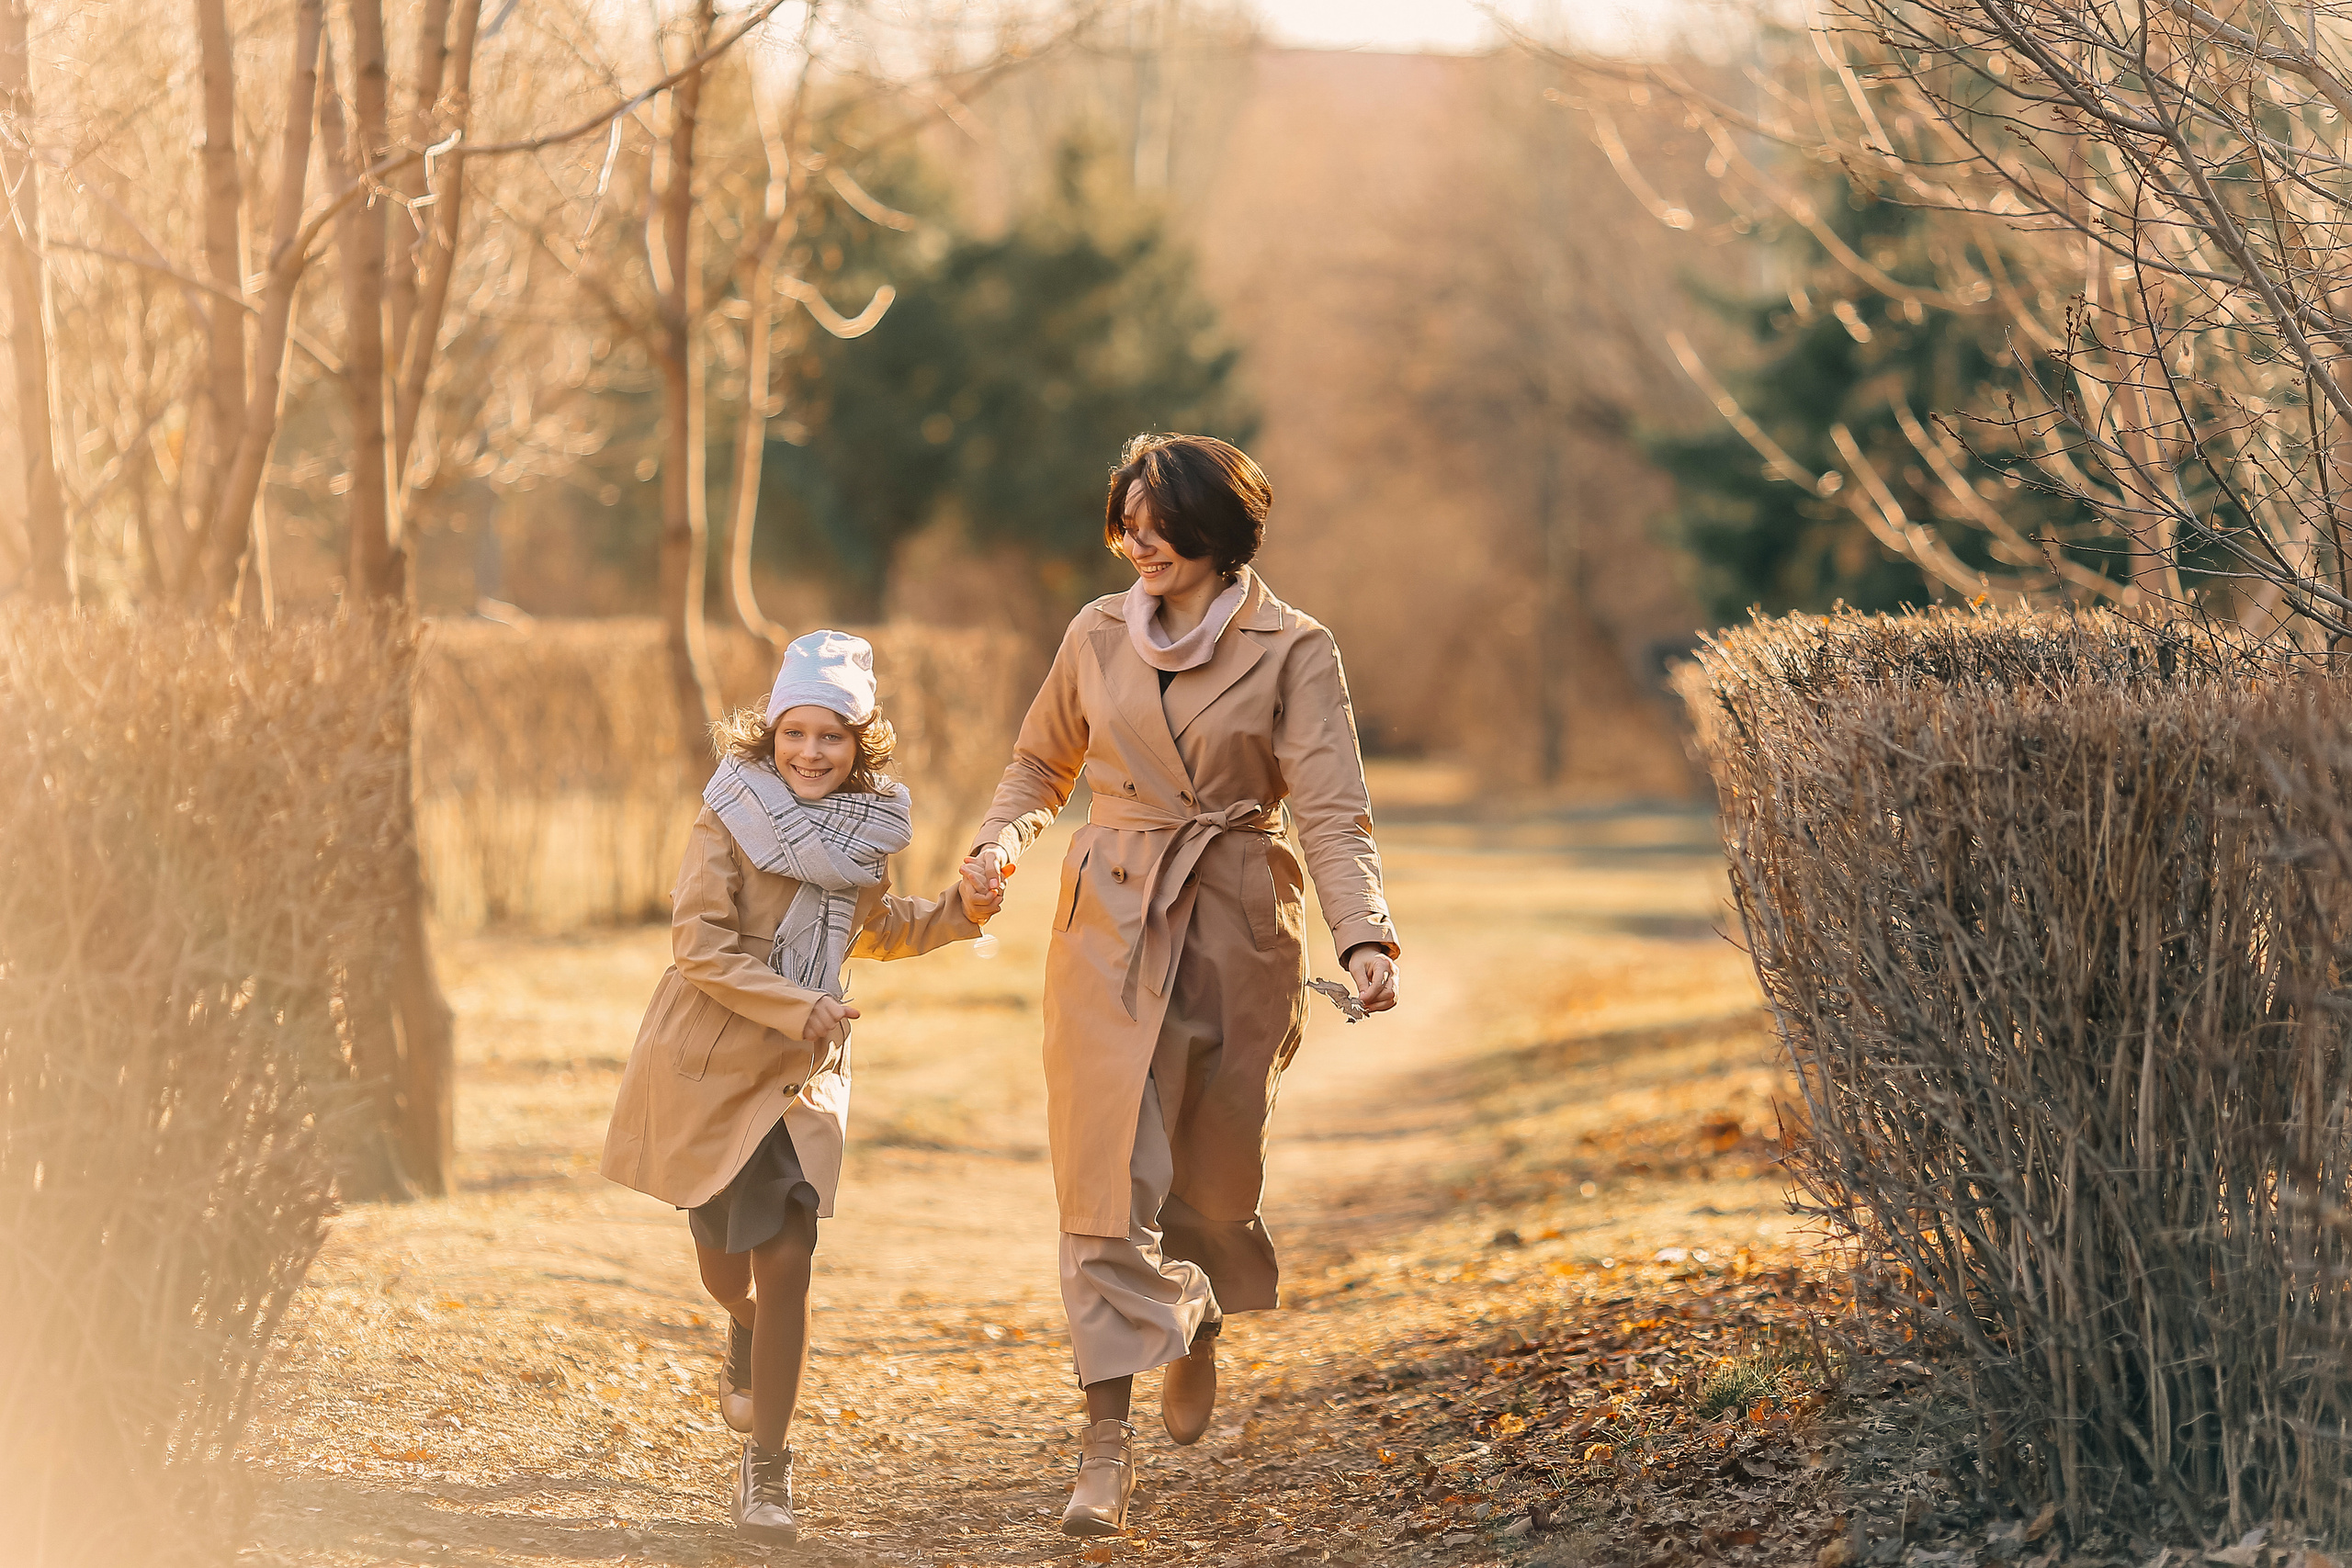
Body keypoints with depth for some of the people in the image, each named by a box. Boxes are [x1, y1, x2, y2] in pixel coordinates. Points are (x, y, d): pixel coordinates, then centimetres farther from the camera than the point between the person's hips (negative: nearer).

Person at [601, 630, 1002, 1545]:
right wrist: (797, 1005, -27)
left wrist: (956, 916, 6)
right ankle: (746, 1331, 49)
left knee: (787, 1260, -9)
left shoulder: (866, 831, 2)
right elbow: (699, 942, -18)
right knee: (725, 1261, 11)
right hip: (708, 1065, -2)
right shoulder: (730, 818, -13)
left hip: (802, 1075, 2)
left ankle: (765, 1468, 0)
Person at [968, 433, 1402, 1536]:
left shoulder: (1291, 651, -5)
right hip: (1110, 928, 1)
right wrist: (1003, 838, -2)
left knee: (1211, 1174, 12)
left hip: (1234, 934, -1)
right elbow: (1041, 762, 19)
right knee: (1109, 1176, -9)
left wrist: (1363, 936, -27)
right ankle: (1107, 1442, -10)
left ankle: (1199, 1330, 46)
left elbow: (1331, 811, -12)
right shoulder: (1098, 636, 5)